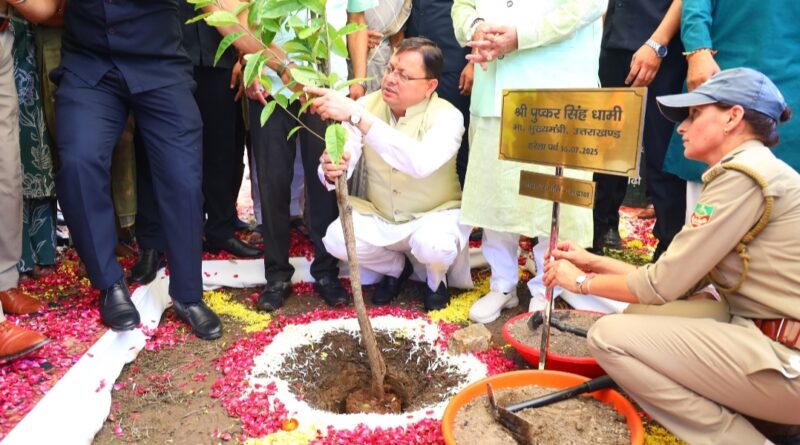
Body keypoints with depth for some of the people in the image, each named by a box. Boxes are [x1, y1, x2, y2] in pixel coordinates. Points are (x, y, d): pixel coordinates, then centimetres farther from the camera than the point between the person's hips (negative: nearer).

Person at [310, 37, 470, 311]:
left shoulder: (447, 116, -20)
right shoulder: (367, 105, -8)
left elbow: (421, 163, -42)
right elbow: (343, 159, -15)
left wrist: (357, 116, -47)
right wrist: (331, 171, -42)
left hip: (435, 215, -3)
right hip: (379, 217, 4)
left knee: (434, 245, -36)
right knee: (336, 239, -23)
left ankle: (436, 277, 5)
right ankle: (396, 267, 11)